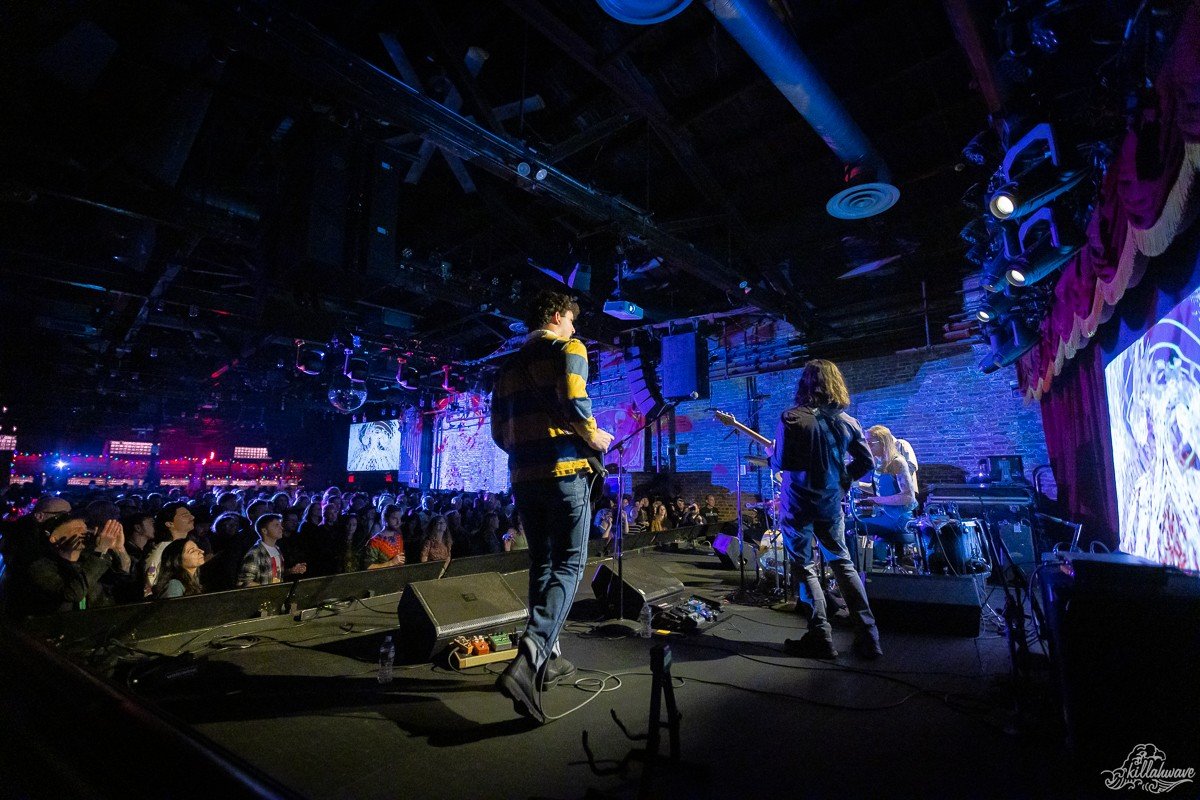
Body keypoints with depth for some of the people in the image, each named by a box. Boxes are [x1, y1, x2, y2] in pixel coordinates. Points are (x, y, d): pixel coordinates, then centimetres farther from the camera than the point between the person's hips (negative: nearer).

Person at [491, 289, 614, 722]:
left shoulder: (508, 366, 18)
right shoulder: (567, 349, -1)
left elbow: (499, 431, 15)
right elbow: (573, 402, -18)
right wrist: (594, 436, -3)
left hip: (523, 475, 7)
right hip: (565, 470, -6)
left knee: (542, 565, 16)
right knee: (568, 564, -2)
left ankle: (548, 657, 23)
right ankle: (529, 659, -17)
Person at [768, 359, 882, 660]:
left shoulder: (791, 418, -14)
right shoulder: (847, 421, 2)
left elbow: (780, 463, -16)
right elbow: (866, 461, 7)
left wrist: (770, 453, 5)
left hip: (799, 503, -5)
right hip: (830, 502, 5)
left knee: (805, 567, 6)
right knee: (843, 562, 17)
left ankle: (821, 637, 7)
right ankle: (867, 636, 19)